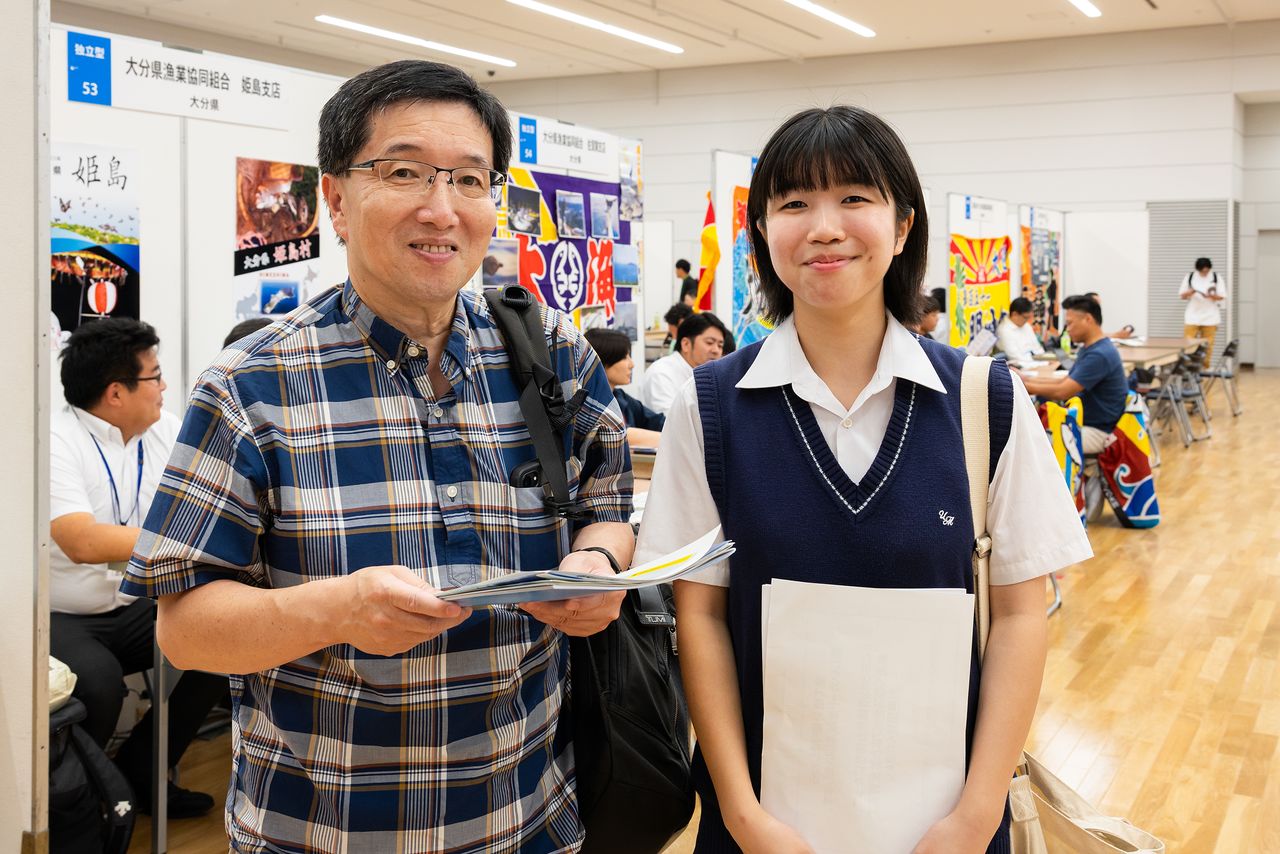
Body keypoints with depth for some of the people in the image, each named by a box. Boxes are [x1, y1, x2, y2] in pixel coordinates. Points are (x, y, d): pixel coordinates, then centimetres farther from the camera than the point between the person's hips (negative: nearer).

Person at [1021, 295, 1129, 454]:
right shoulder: (1088, 349, 12)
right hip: (1085, 422, 10)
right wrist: (1026, 378, 5)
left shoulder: (1099, 354, -22)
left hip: (1098, 431, -10)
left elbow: (1062, 392, -25)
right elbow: (1065, 382, 16)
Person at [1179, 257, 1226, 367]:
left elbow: (1222, 297, 0)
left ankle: (1205, 368, 10)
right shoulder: (1190, 277, 4)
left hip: (1210, 317, 0)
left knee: (1207, 345, 2)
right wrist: (1190, 292, -15)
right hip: (1192, 316, 0)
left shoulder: (1217, 278, 2)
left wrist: (1211, 296, -20)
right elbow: (1182, 295, 6)